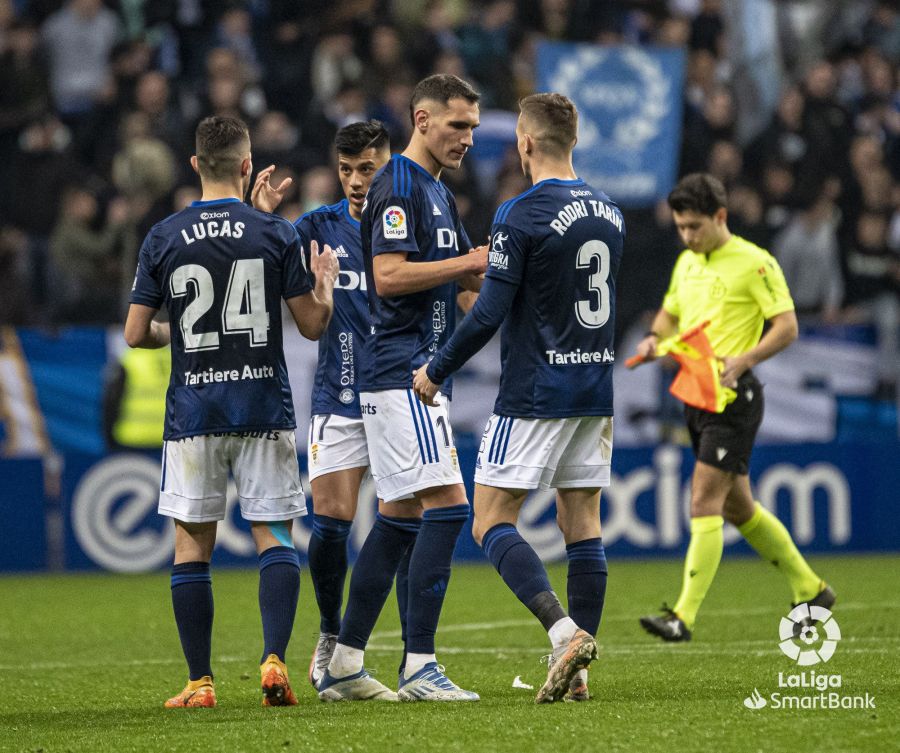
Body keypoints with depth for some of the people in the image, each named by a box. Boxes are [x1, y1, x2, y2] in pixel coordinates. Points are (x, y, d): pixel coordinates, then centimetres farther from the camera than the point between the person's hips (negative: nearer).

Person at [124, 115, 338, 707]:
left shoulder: (163, 239, 0)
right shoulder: (276, 234, -3)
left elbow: (136, 334, 1)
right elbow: (313, 324, 0)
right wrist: (325, 284, 21)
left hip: (193, 414, 0)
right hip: (264, 409, 0)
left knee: (192, 545, 6)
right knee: (275, 536, 6)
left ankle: (200, 681, 4)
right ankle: (275, 660, -11)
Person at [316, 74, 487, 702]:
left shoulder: (438, 191, 19)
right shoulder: (399, 186, -11)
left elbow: (463, 275, 27)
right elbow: (388, 275, -21)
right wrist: (470, 261, -17)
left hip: (418, 376, 10)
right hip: (402, 374, -10)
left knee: (401, 517, 11)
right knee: (447, 505, -15)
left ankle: (345, 664, 15)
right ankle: (418, 666, -15)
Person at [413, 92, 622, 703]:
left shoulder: (521, 216, -14)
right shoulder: (609, 212, 9)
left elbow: (490, 313, -15)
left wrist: (436, 372, -4)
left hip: (533, 395, -7)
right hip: (595, 392, 7)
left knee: (492, 522, -2)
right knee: (583, 524, 8)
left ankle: (566, 632, -20)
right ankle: (577, 672, 6)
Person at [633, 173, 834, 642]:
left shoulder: (754, 263, -10)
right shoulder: (686, 263, 13)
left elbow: (787, 327, -12)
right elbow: (670, 313, 26)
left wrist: (741, 361, -25)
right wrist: (654, 339, 4)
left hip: (734, 397, -9)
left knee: (704, 502, -14)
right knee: (736, 507, 14)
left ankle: (684, 617, -16)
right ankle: (810, 591, 28)